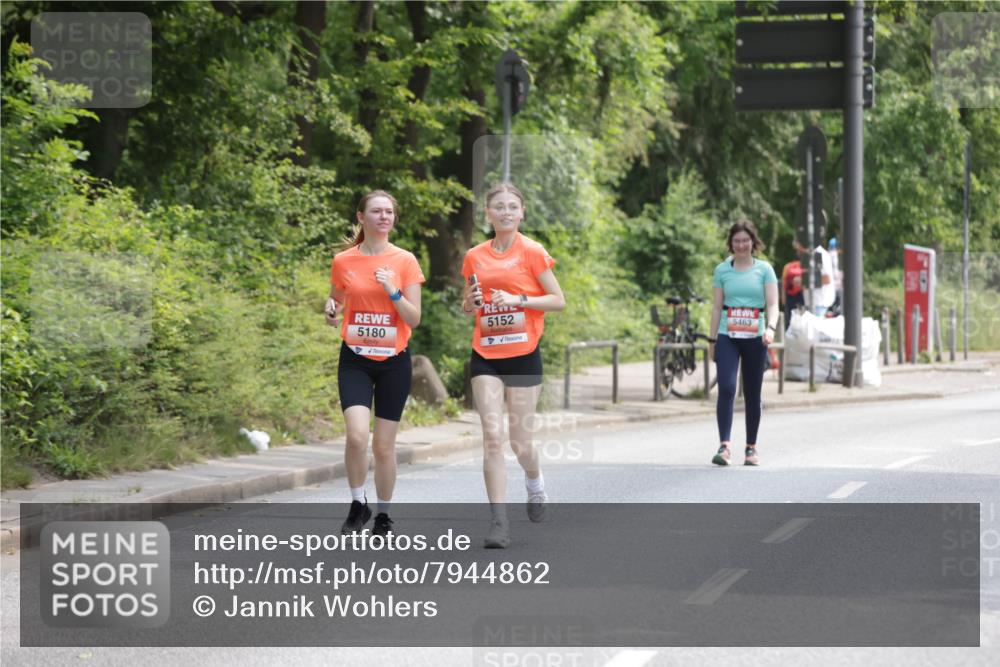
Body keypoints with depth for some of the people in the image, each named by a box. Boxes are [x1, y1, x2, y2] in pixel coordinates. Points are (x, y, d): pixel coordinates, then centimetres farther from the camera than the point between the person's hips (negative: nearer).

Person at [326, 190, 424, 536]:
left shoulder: (405, 261, -2)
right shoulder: (343, 261, 2)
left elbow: (414, 319, -4)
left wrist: (393, 291, -18)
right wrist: (331, 312, -7)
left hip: (393, 362, 0)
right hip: (355, 360, 0)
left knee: (384, 444, 4)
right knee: (357, 436, -18)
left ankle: (383, 515, 20)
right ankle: (358, 504, 3)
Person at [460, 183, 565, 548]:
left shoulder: (532, 252, -3)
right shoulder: (475, 257, 7)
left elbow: (558, 300, -4)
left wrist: (519, 299, -16)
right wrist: (472, 301, -5)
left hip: (522, 356, -2)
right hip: (485, 357, 2)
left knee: (520, 441, 3)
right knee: (491, 436, -9)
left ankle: (535, 483, 38)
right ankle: (499, 522, -9)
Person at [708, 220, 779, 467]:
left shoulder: (764, 269, 4)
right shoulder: (722, 270, 7)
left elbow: (772, 304, -3)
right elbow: (717, 307, 10)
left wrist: (770, 328, -21)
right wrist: (712, 340, 9)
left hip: (755, 339, 0)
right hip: (727, 337, 0)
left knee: (753, 395, 7)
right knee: (726, 388, -16)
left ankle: (751, 448, 16)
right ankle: (724, 446, -21)